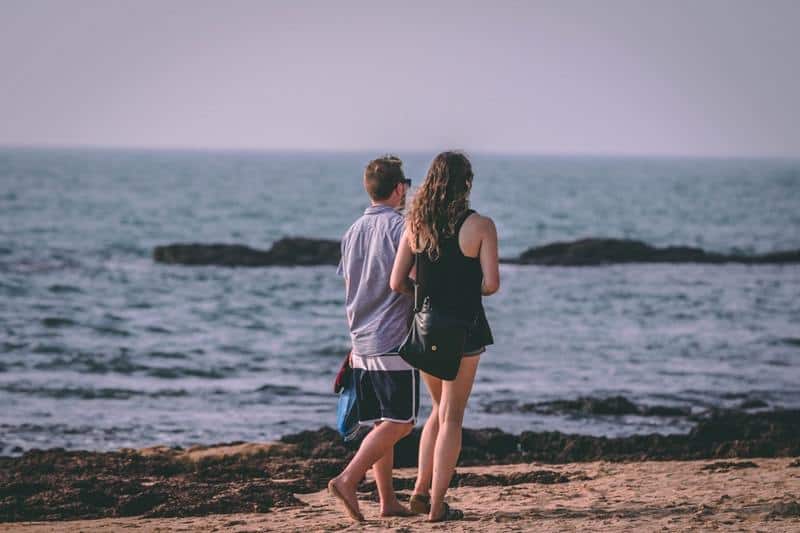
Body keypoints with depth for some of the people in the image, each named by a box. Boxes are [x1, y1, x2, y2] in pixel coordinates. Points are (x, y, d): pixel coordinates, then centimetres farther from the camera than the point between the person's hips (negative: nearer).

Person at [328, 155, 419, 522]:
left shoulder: (353, 232, 14)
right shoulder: (399, 226, -8)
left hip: (362, 342, 8)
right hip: (394, 341, -8)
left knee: (382, 425, 11)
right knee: (399, 423, -6)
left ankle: (388, 501, 10)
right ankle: (347, 479, -19)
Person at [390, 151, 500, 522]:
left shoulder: (415, 226, 0)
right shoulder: (480, 226, -10)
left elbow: (398, 283, -3)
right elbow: (491, 284, -14)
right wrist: (468, 289, 7)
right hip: (464, 328, -4)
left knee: (439, 410, 22)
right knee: (451, 417, 4)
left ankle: (421, 491, 16)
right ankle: (437, 505, 4)